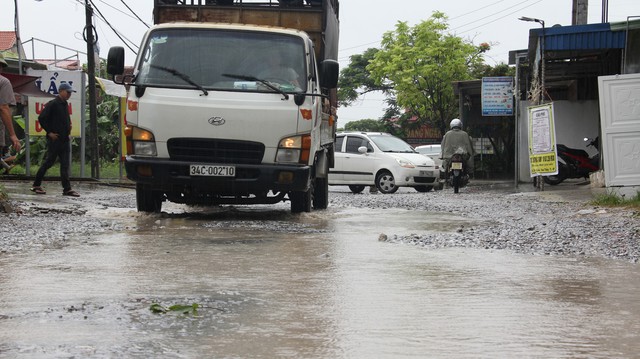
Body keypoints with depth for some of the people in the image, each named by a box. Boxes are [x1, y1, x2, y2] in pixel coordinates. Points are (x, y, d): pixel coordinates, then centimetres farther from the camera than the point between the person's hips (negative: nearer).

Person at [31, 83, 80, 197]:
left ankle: (67, 189, 1)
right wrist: (49, 132, -13)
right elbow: (41, 118, -15)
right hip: (54, 139, -8)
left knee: (65, 165, 3)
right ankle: (36, 185, 10)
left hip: (65, 140, 8)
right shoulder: (52, 104, -10)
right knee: (49, 162, -1)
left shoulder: (65, 105, 15)